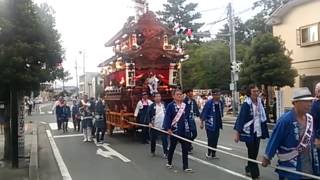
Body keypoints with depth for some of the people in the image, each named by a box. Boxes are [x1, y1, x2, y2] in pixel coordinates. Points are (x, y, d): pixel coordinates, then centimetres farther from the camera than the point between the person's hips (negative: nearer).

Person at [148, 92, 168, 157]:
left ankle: (165, 153, 8)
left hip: (163, 126, 2)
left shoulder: (164, 105, 6)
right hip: (154, 126, -1)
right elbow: (149, 115, -7)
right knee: (153, 140, 12)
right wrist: (150, 122, -18)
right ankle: (153, 151, 30)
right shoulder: (152, 106, -4)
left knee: (165, 140, -1)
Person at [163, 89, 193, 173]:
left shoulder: (185, 105, 6)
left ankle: (185, 166, 10)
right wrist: (168, 128, -17)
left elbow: (186, 117, 12)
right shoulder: (170, 105, -9)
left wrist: (188, 128, 10)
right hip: (174, 130, -4)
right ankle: (169, 163, 34)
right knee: (172, 147, 13)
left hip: (184, 130, 4)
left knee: (185, 148, 3)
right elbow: (167, 117, -12)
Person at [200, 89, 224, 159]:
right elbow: (204, 113, -10)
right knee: (210, 139, -3)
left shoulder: (220, 103, 3)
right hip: (210, 124, -6)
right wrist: (202, 123, -9)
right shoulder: (209, 103, -15)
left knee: (215, 139, 10)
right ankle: (209, 153, 15)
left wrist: (220, 119, 19)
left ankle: (213, 154, 21)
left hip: (217, 124, 6)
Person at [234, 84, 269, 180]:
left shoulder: (259, 102, 4)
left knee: (255, 153, 15)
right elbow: (241, 118, -14)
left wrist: (264, 131, 12)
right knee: (252, 153, 0)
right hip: (249, 132, -6)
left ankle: (248, 170, 34)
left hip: (257, 131, 7)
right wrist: (237, 133, -16)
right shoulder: (246, 104, -15)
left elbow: (262, 117, 12)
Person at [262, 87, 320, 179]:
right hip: (290, 167, -6)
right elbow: (275, 140, -16)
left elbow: (311, 141, 9)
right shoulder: (286, 120, -23)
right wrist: (267, 157, -8)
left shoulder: (310, 118, -1)